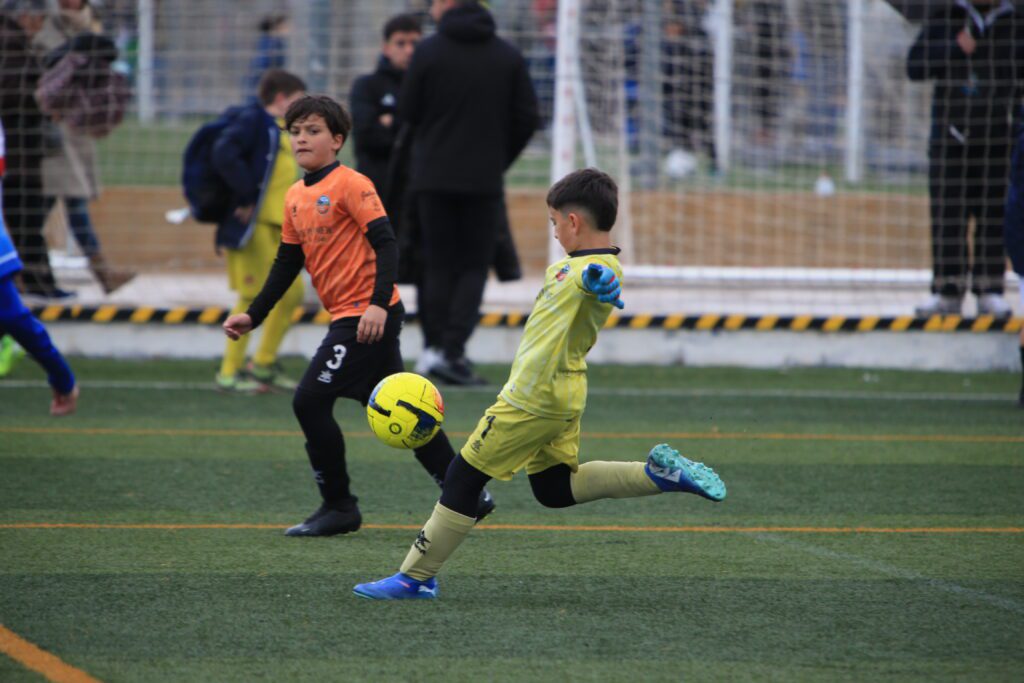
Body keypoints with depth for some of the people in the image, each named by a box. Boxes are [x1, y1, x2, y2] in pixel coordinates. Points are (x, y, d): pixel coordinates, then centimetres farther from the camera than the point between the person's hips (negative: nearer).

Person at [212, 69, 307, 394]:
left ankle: (264, 364, 22)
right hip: (252, 225, -9)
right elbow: (224, 155, -24)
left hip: (278, 227, 9)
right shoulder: (253, 119, -9)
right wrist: (247, 196, -22)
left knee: (292, 293, 11)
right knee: (254, 296, -7)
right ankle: (230, 373, 1)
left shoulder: (278, 129, 19)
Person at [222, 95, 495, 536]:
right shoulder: (295, 198, 14)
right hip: (347, 317, 9)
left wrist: (378, 303, -27)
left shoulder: (351, 185, -11)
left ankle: (339, 507, 0)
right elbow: (287, 263, 22)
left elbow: (385, 244, -16)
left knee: (310, 401, -11)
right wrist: (253, 315, 17)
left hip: (368, 316, -9)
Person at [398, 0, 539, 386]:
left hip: (433, 178, 0)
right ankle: (454, 351, -11)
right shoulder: (509, 57, 2)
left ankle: (441, 350, 7)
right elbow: (527, 119, 2)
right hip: (485, 180, 0)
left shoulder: (428, 52, -5)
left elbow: (408, 113, -2)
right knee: (474, 266, 5)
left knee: (439, 266, 10)